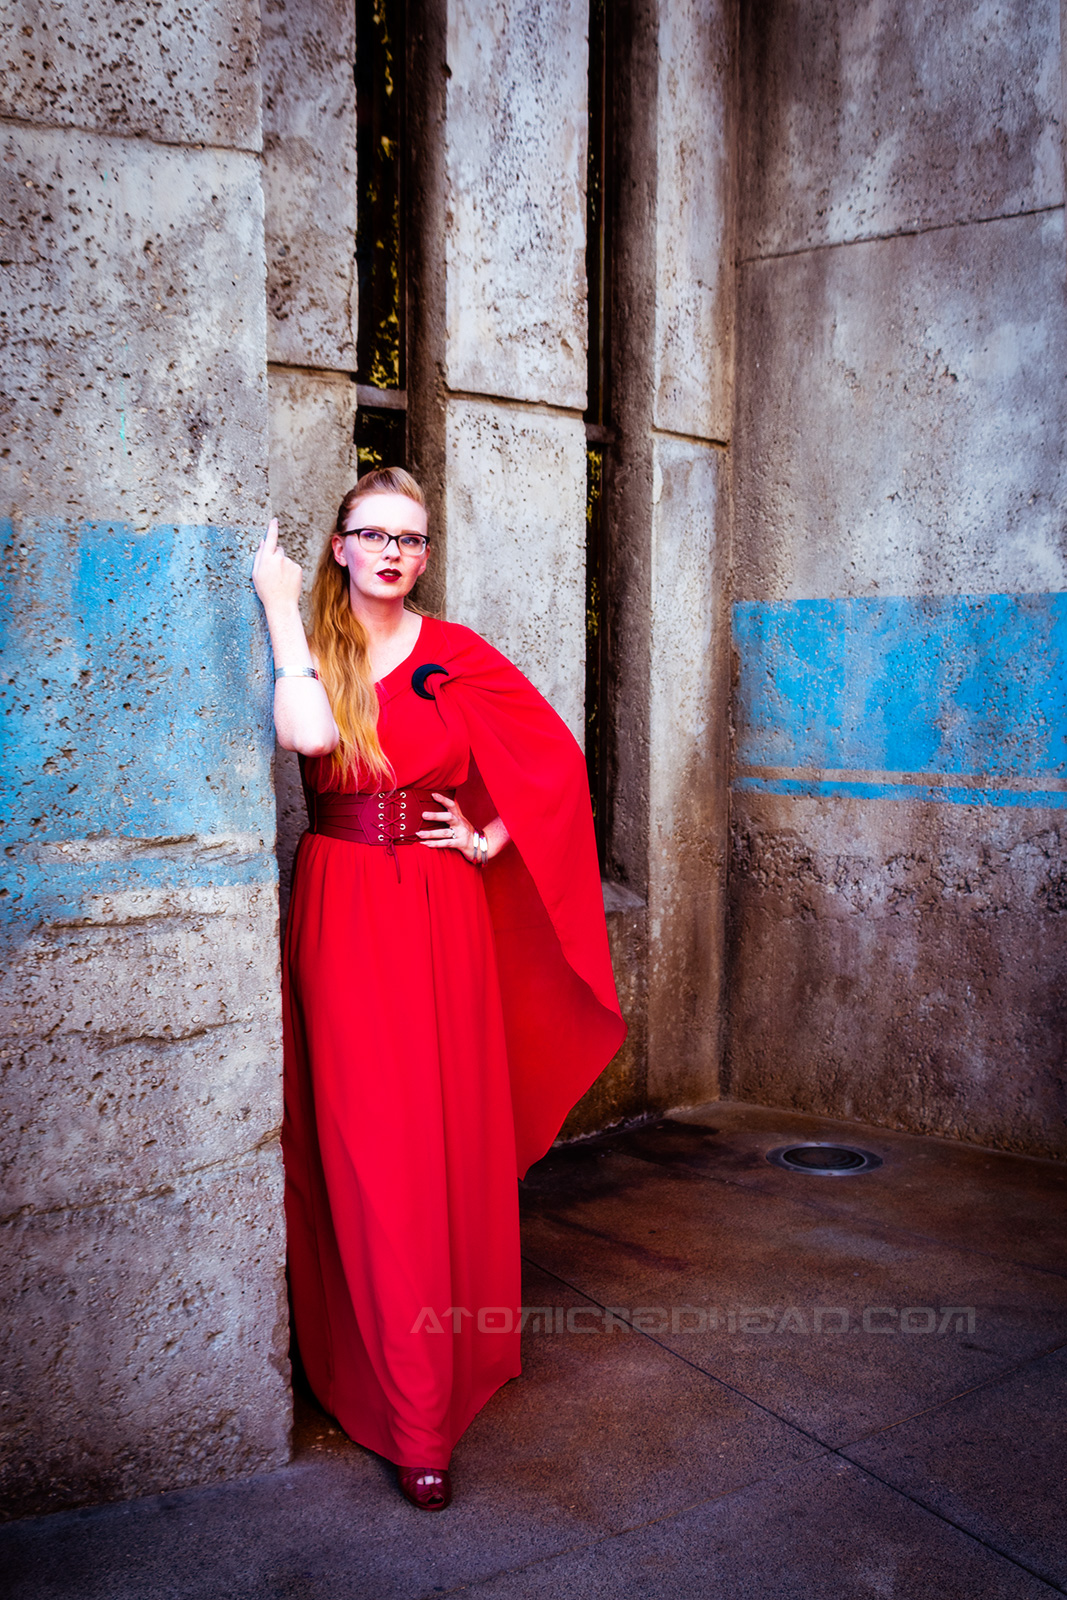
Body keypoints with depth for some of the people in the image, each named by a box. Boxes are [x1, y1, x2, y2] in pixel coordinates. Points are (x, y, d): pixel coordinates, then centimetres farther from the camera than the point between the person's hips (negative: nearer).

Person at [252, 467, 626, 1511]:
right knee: (365, 1158, -2)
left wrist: (493, 839, 3)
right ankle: (412, 1422, 6)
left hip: (441, 917, 1)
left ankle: (447, 1367, 23)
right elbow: (308, 733, -20)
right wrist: (281, 604, -12)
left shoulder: (457, 658, 5)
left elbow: (555, 758, 12)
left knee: (447, 1150, 3)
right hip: (339, 914, -1)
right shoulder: (311, 646, 3)